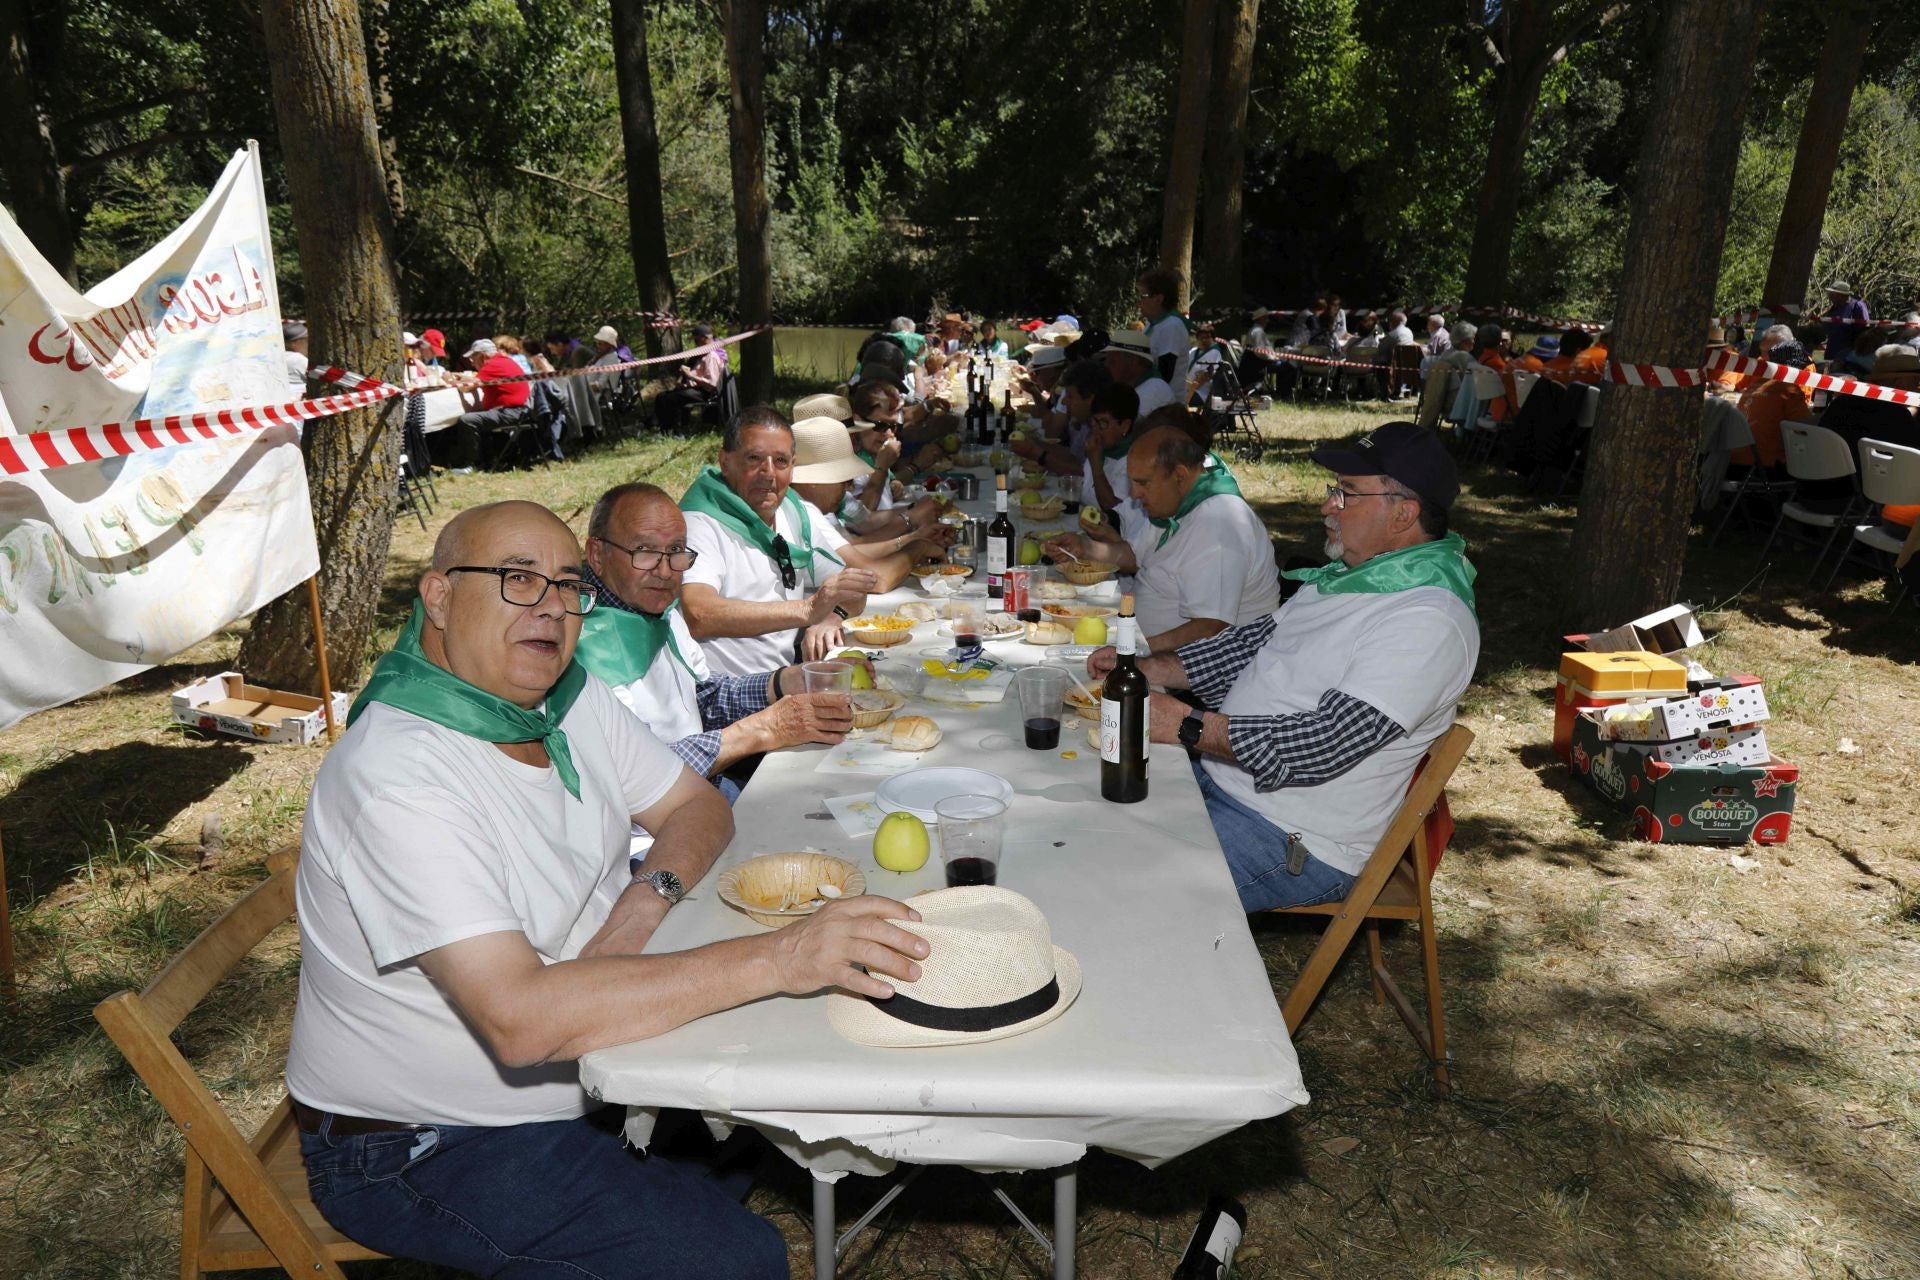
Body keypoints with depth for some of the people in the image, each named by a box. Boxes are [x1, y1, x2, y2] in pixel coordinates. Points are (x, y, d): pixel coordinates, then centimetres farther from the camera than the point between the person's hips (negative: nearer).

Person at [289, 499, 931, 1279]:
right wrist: (776, 959, -40)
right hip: (425, 1148, -7)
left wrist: (652, 894, -17)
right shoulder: (397, 777, -30)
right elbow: (521, 1018, -38)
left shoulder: (569, 697, -4)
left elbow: (697, 806, 6)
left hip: (577, 1059, 8)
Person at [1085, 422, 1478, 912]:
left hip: (1297, 843, -9)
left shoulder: (1429, 622, -22)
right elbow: (1254, 642, 15)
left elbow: (1324, 745, -28)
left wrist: (1187, 725, -24)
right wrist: (1141, 668, 2)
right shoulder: (1350, 574, 9)